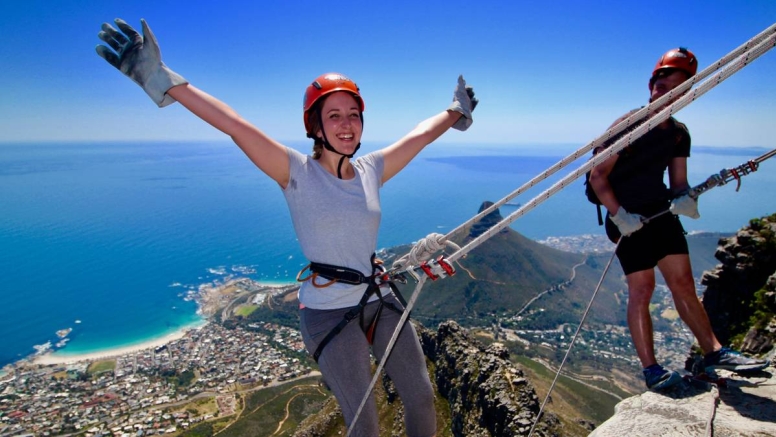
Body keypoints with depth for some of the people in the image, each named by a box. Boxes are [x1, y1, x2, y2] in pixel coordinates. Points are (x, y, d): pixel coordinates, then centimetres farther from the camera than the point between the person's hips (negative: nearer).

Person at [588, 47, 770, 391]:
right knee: (642, 287, -7)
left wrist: (683, 198, -15)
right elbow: (597, 176, -14)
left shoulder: (679, 133, 9)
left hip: (661, 210, 6)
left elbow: (678, 182, 9)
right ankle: (650, 369, 0)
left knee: (683, 282, 9)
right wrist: (619, 215, -22)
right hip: (628, 217, -6)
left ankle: (714, 353, 19)